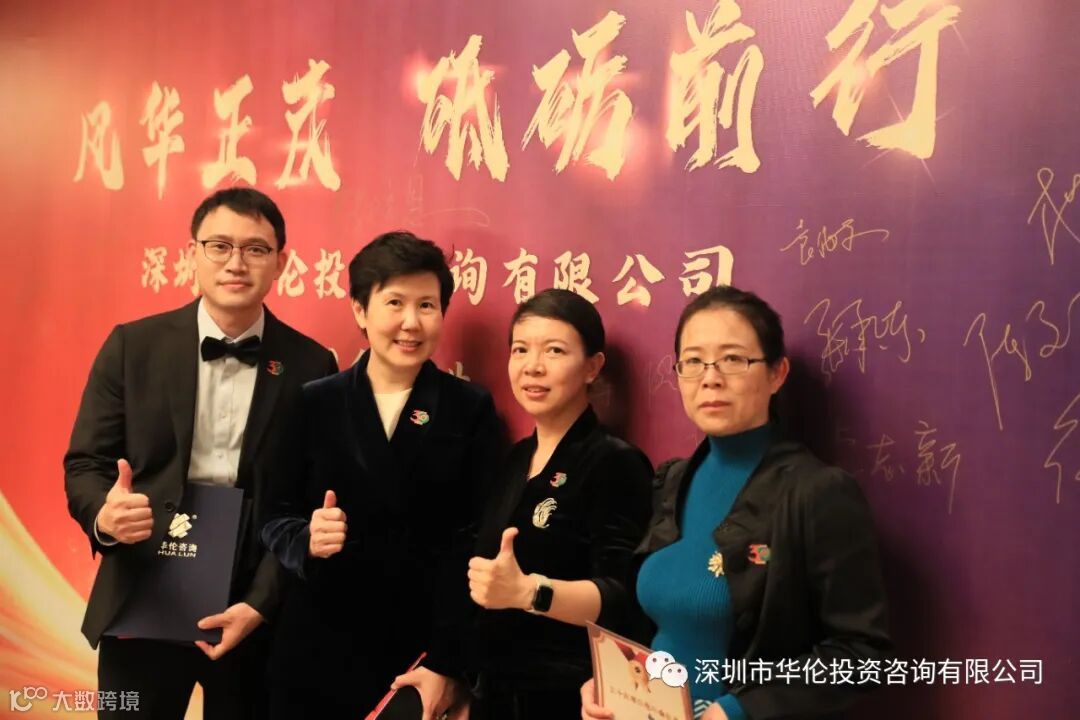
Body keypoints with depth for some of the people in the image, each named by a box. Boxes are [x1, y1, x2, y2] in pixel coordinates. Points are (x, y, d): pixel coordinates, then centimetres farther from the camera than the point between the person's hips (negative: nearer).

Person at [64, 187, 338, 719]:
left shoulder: (311, 366, -2)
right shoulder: (132, 346, 0)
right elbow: (84, 462, 1)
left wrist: (260, 602, -10)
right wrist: (105, 514, -22)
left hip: (255, 606, 0)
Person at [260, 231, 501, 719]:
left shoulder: (471, 411, -1)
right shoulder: (314, 403, 2)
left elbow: (474, 544, -5)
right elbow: (276, 518, 5)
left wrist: (447, 663, -10)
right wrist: (307, 541, -17)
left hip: (420, 653, -1)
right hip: (317, 647, 2)